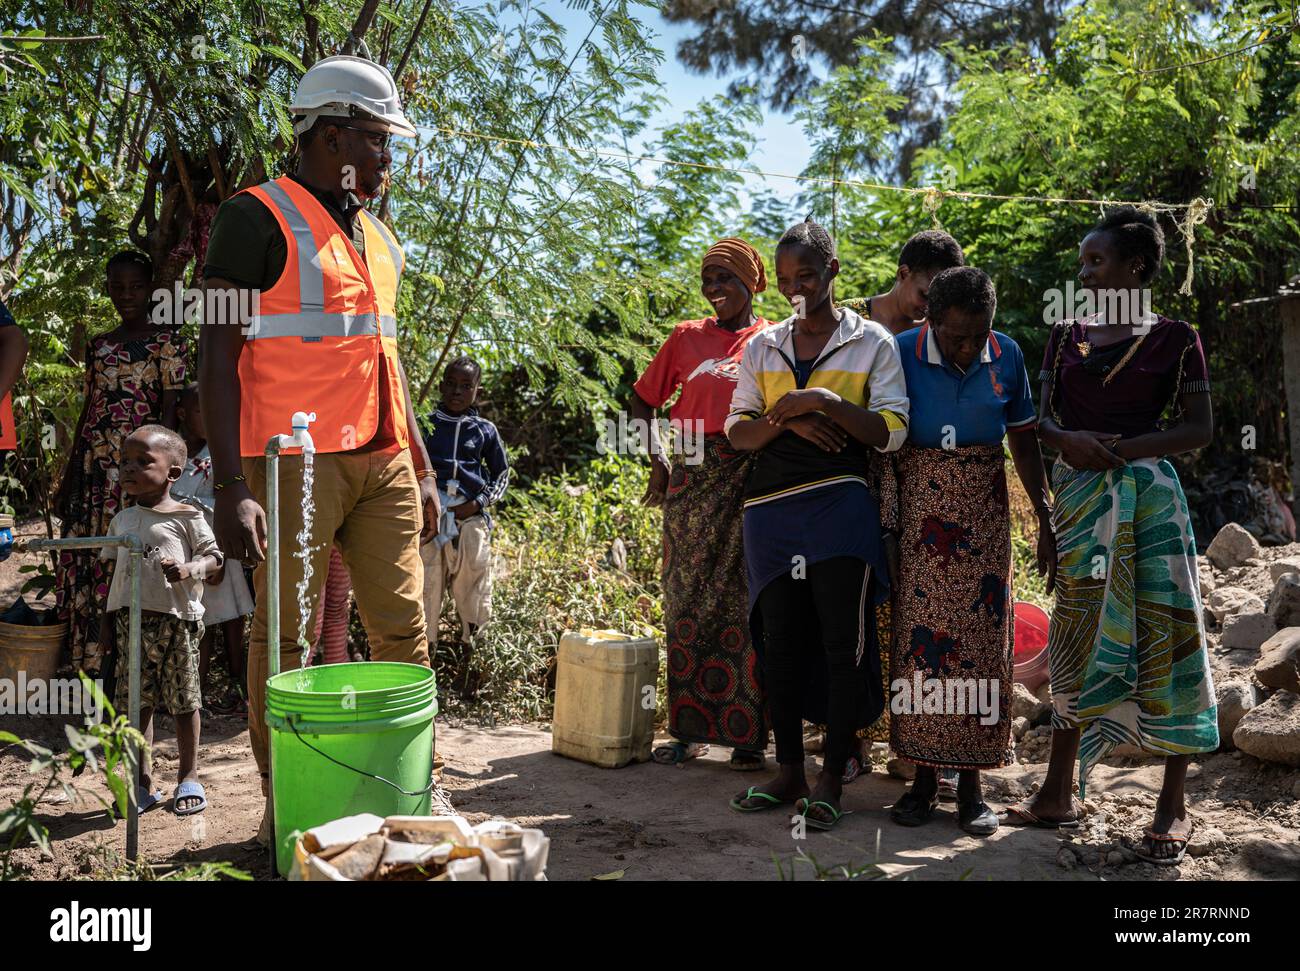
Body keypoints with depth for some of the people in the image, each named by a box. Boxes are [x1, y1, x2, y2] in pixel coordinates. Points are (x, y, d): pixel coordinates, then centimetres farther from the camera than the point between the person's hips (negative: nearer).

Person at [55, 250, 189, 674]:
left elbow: (169, 412, -5)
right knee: (83, 563, 2)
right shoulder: (98, 346, 18)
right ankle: (90, 668, 7)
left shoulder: (167, 341, 1)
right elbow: (87, 412, 19)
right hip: (92, 467, 6)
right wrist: (67, 480, 18)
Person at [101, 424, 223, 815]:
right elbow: (116, 569, 20)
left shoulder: (186, 516, -3)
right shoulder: (122, 520, 14)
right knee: (136, 702, 6)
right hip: (131, 620, 5)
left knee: (183, 700, 4)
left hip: (176, 618, -5)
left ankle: (189, 777, 19)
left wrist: (189, 569, -23)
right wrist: (110, 615, 14)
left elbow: (215, 558, -3)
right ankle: (143, 782, 17)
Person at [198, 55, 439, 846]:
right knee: (284, 637, 0)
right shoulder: (259, 218, -4)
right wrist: (232, 489, -17)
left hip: (382, 461, 7)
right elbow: (219, 358, -9)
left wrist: (421, 469, 18)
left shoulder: (378, 237, 19)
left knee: (405, 631, 6)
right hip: (296, 462, -7)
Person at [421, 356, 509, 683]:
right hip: (430, 517, 0)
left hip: (471, 518, 1)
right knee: (426, 588, -3)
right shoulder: (426, 424, 8)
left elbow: (501, 473, 16)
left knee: (472, 589, 0)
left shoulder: (484, 430, 10)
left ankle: (472, 652, 10)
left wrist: (479, 502, 1)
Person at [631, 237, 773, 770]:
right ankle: (690, 728, 14)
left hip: (751, 480, -3)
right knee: (687, 602, 5)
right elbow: (643, 400, 20)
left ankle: (748, 735, 6)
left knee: (745, 604, -2)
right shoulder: (687, 337, 13)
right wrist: (657, 462, 10)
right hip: (692, 480, 3)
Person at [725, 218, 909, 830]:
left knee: (842, 641, -3)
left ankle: (831, 778, 9)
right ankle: (789, 772, 20)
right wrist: (788, 419, -9)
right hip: (770, 508, 4)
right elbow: (737, 431, 10)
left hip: (839, 505, -3)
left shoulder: (871, 341, 4)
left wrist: (825, 402, -14)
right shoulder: (763, 347, 15)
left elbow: (892, 433, -3)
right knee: (779, 641, 7)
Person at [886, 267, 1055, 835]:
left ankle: (971, 783, 10)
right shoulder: (902, 353, -7)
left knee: (982, 638, 0)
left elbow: (1024, 443, 10)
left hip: (984, 511, 2)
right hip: (919, 512, -2)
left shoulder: (1006, 356, 1)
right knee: (918, 634, -3)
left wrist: (1047, 523, 9)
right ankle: (924, 777, 10)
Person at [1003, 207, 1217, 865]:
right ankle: (1058, 793, 15)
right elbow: (1041, 418, 8)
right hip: (1077, 495, 4)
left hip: (1145, 493, -4)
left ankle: (1173, 806, 8)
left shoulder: (1173, 337, 0)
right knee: (1077, 634, 7)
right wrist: (1069, 440, -13)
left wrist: (1122, 447, -15)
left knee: (1161, 632, -3)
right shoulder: (1066, 335, 11)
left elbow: (1200, 428, -3)